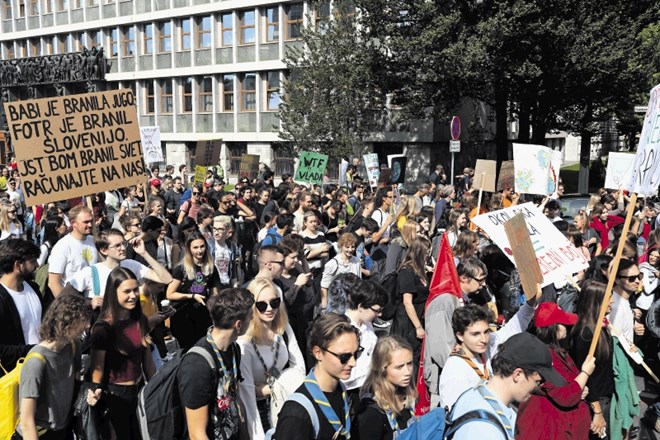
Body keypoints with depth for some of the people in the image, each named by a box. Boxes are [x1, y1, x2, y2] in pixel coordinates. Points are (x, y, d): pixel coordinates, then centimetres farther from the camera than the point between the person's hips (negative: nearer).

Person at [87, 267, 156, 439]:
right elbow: (98, 367, -17)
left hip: (140, 390, 6)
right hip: (115, 394, -6)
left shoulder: (140, 320, -1)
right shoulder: (103, 328, -19)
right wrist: (95, 391, -36)